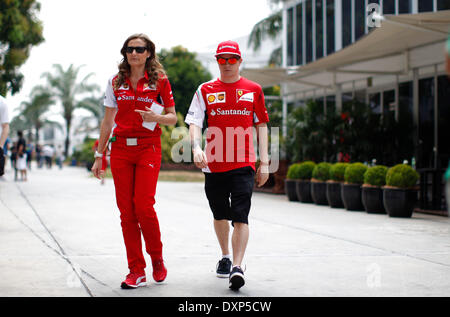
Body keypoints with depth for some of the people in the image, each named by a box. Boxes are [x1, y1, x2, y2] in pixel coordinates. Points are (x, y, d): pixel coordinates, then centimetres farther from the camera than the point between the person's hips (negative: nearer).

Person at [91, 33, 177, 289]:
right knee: (126, 210, -1)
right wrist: (99, 156, 13)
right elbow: (108, 121, 14)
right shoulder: (116, 83, 11)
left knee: (143, 206, -14)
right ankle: (137, 271, 5)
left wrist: (156, 117, -15)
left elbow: (173, 118, 7)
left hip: (148, 148, -3)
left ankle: (157, 258, 11)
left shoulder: (159, 81, 3)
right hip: (120, 148, 3)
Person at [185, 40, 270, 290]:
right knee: (220, 215, 15)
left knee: (240, 217, -13)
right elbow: (194, 122, -1)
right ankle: (225, 257, 36)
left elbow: (261, 125, 11)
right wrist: (196, 148, -21)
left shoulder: (253, 89, 8)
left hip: (243, 164, -2)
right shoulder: (206, 90, 8)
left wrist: (264, 162, 5)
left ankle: (237, 267, -15)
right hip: (214, 164, 2)